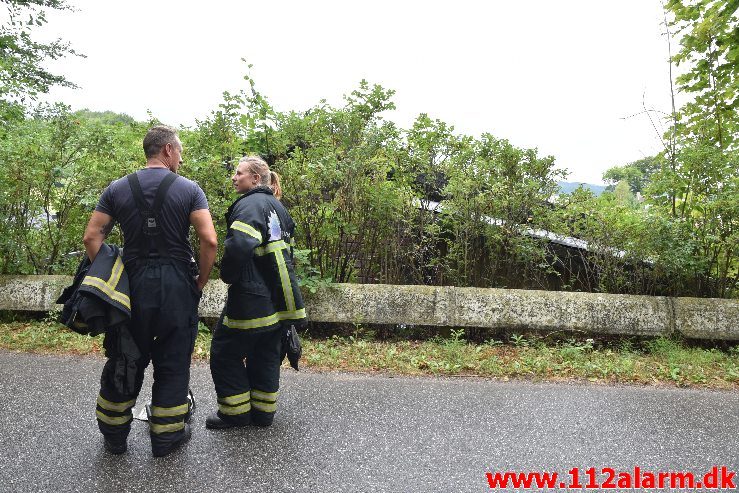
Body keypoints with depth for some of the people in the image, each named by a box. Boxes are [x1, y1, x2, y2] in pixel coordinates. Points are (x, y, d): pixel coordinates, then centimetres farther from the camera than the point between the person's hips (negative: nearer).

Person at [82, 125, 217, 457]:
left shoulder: (118, 189, 5)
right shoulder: (189, 189, -4)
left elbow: (92, 236, 0)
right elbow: (209, 241, -14)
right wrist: (201, 282, -2)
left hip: (132, 284, 3)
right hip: (177, 286, -3)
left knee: (124, 360, 16)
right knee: (173, 364, 10)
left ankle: (114, 436, 31)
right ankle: (166, 436, 21)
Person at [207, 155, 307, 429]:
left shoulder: (250, 204, -14)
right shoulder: (277, 206, 14)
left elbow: (239, 245, -32)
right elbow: (288, 248, 21)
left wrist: (228, 276, -15)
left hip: (250, 301, -9)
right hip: (277, 300, 9)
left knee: (226, 354, 8)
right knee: (266, 355, 16)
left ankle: (235, 413, 17)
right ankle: (263, 413, 26)